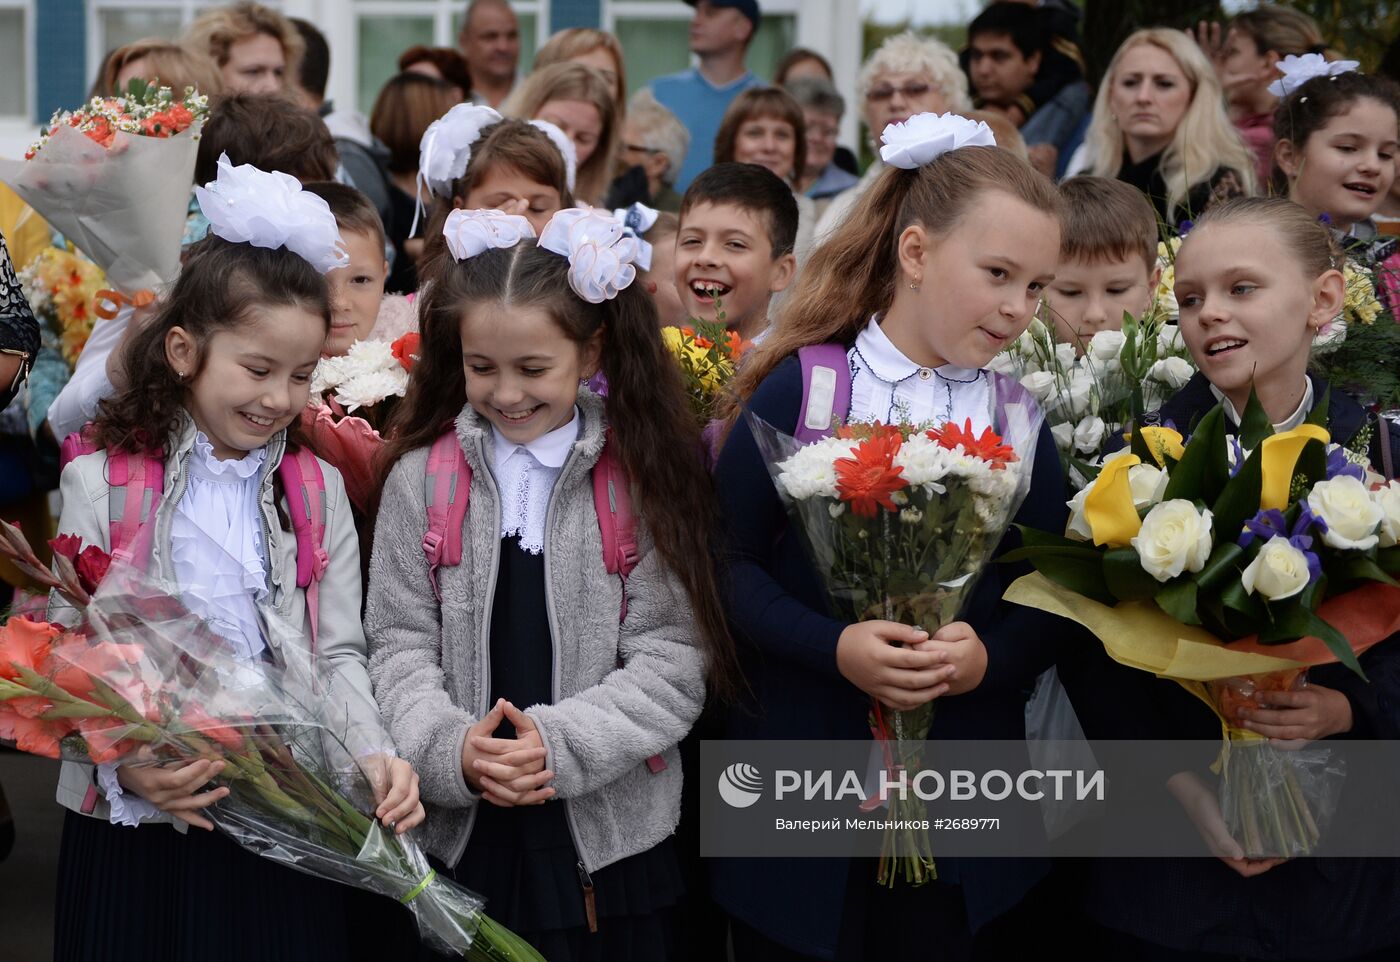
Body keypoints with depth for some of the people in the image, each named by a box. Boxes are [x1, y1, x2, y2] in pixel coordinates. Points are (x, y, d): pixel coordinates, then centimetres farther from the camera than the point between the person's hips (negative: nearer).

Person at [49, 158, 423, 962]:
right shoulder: (103, 481, -2)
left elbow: (340, 652, 7)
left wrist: (375, 758, -11)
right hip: (136, 832, -2)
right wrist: (128, 767, -22)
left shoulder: (317, 487, 8)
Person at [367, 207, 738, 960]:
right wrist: (450, 748, -15)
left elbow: (674, 660, -5)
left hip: (607, 840, -1)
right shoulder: (421, 478, 3)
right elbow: (400, 645, 2)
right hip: (458, 839, 1)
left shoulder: (643, 481, -2)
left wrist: (562, 744, -17)